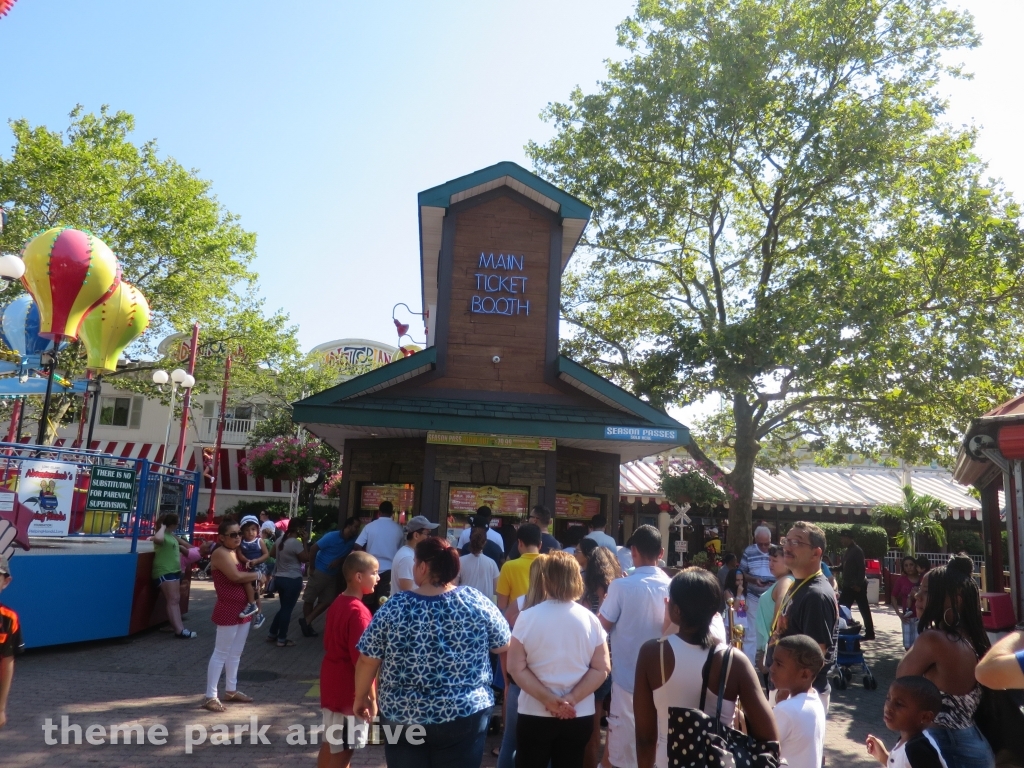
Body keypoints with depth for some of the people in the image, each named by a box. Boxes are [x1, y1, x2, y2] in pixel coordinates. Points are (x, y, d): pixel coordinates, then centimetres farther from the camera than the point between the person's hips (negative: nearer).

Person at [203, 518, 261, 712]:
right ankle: (210, 696, 4)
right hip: (228, 610, -9)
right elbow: (236, 576, -24)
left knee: (235, 652, 17)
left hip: (243, 609, 9)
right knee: (221, 653, -3)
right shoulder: (220, 553, -14)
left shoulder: (238, 553, 13)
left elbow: (245, 574, 19)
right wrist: (257, 575, -9)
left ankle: (231, 690, 28)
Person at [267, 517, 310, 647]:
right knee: (287, 609, 2)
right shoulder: (296, 542, -20)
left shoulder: (280, 540, 5)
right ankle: (282, 639, 9)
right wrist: (304, 541, -10)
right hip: (292, 580, -8)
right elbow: (306, 558, -13)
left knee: (283, 607, 20)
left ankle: (272, 634, 26)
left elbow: (273, 554, 20)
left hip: (279, 578, 8)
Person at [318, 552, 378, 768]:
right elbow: (361, 659, -24)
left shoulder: (337, 604, 4)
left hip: (333, 685, 9)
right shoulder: (358, 611, -24)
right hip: (349, 690, -9)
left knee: (330, 745, 19)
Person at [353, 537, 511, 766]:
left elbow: (367, 661, -3)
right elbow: (505, 646, 1)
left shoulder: (393, 608, -10)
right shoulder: (477, 602, -10)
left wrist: (362, 697, 13)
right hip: (464, 715, 0)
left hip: (402, 716, 0)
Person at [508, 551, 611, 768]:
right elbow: (602, 668, -6)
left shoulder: (527, 617, -11)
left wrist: (548, 699, -11)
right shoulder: (590, 619, -5)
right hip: (579, 716, 2)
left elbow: (516, 668, -11)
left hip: (535, 714, -2)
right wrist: (571, 699, -9)